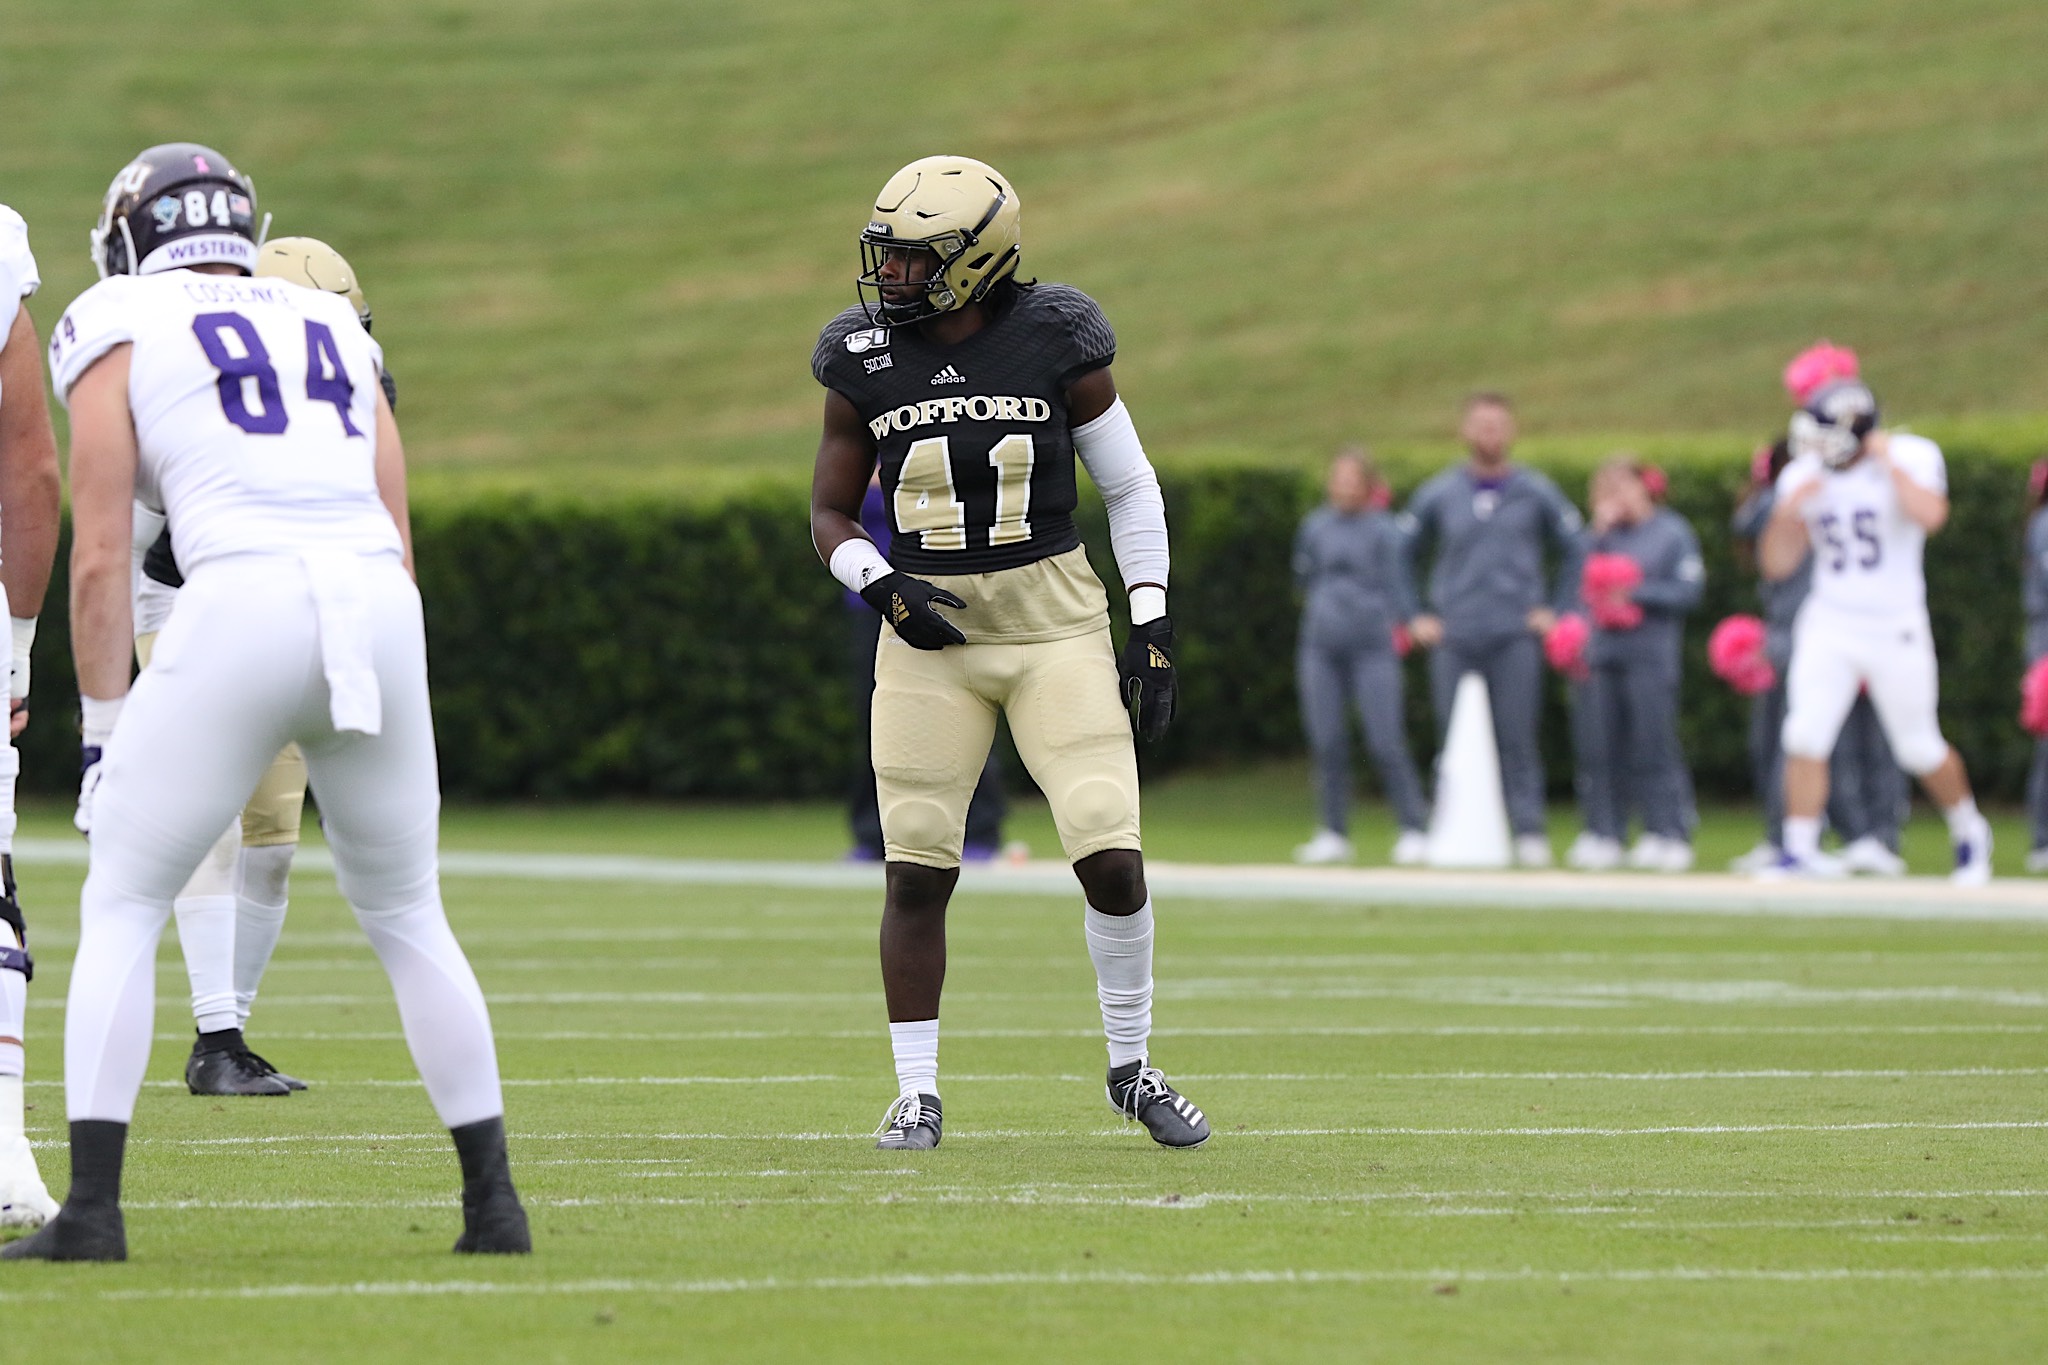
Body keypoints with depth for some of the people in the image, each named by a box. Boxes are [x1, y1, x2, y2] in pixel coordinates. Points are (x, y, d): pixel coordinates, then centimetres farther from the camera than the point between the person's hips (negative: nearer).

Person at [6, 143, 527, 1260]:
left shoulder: (121, 333, 13)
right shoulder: (333, 331, 27)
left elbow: (101, 557, 6)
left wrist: (103, 733, 9)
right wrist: (359, 725, 29)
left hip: (241, 605, -4)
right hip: (377, 605, 4)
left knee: (121, 907, 9)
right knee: (406, 916, 21)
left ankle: (92, 1209, -2)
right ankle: (493, 1201, 18)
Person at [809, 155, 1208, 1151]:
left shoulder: (1056, 344, -4)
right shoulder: (864, 362, 0)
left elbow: (1131, 489, 5)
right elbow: (831, 517, 10)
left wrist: (1152, 623, 0)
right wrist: (885, 590, -10)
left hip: (1055, 627, -1)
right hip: (930, 630, 1)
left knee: (1112, 860, -10)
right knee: (917, 873, -2)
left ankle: (1132, 1067, 11)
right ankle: (916, 1093, 12)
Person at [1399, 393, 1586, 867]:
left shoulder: (1536, 493, 7)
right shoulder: (1438, 494, 9)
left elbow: (1576, 549, 15)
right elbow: (1400, 555, 17)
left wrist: (1556, 611, 7)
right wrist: (1414, 618, 9)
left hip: (1516, 640, -1)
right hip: (1454, 643, 1)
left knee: (1518, 738, -7)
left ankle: (1529, 832, -5)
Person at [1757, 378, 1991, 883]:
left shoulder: (1910, 458, -10)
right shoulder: (1805, 477, 1)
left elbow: (1929, 516, -32)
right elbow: (1776, 565, 5)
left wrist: (1890, 464, -22)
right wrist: (1787, 513, -12)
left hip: (1895, 628, -3)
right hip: (1829, 627, 3)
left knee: (1920, 749, 7)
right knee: (1805, 735, -14)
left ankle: (1968, 832, 31)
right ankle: (1800, 850, -10)